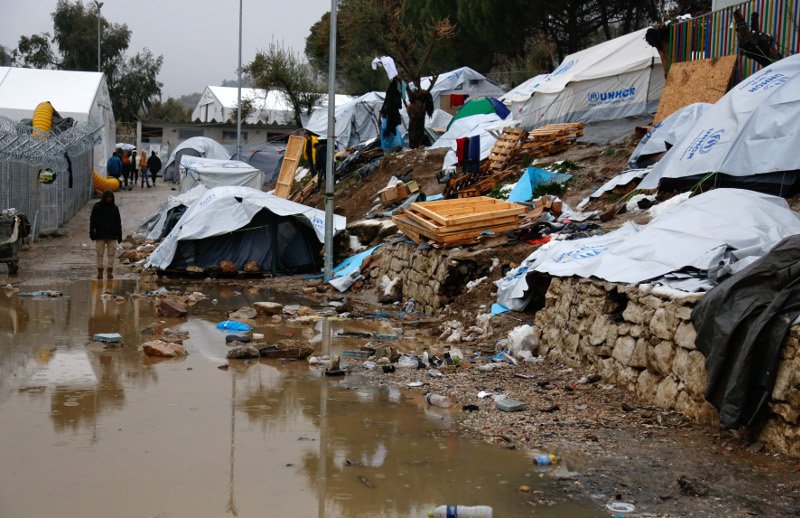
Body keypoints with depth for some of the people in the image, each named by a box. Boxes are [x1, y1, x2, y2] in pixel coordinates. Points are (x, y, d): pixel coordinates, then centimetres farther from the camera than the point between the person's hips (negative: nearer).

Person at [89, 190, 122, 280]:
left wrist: (119, 235, 8)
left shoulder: (114, 208, 8)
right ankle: (100, 271, 5)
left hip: (112, 236, 1)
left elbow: (118, 222, 11)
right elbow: (92, 220, 2)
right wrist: (91, 233, -5)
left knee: (111, 254, -2)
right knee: (100, 254, 0)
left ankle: (110, 272, 3)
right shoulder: (97, 207, 2)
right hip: (100, 235, -1)